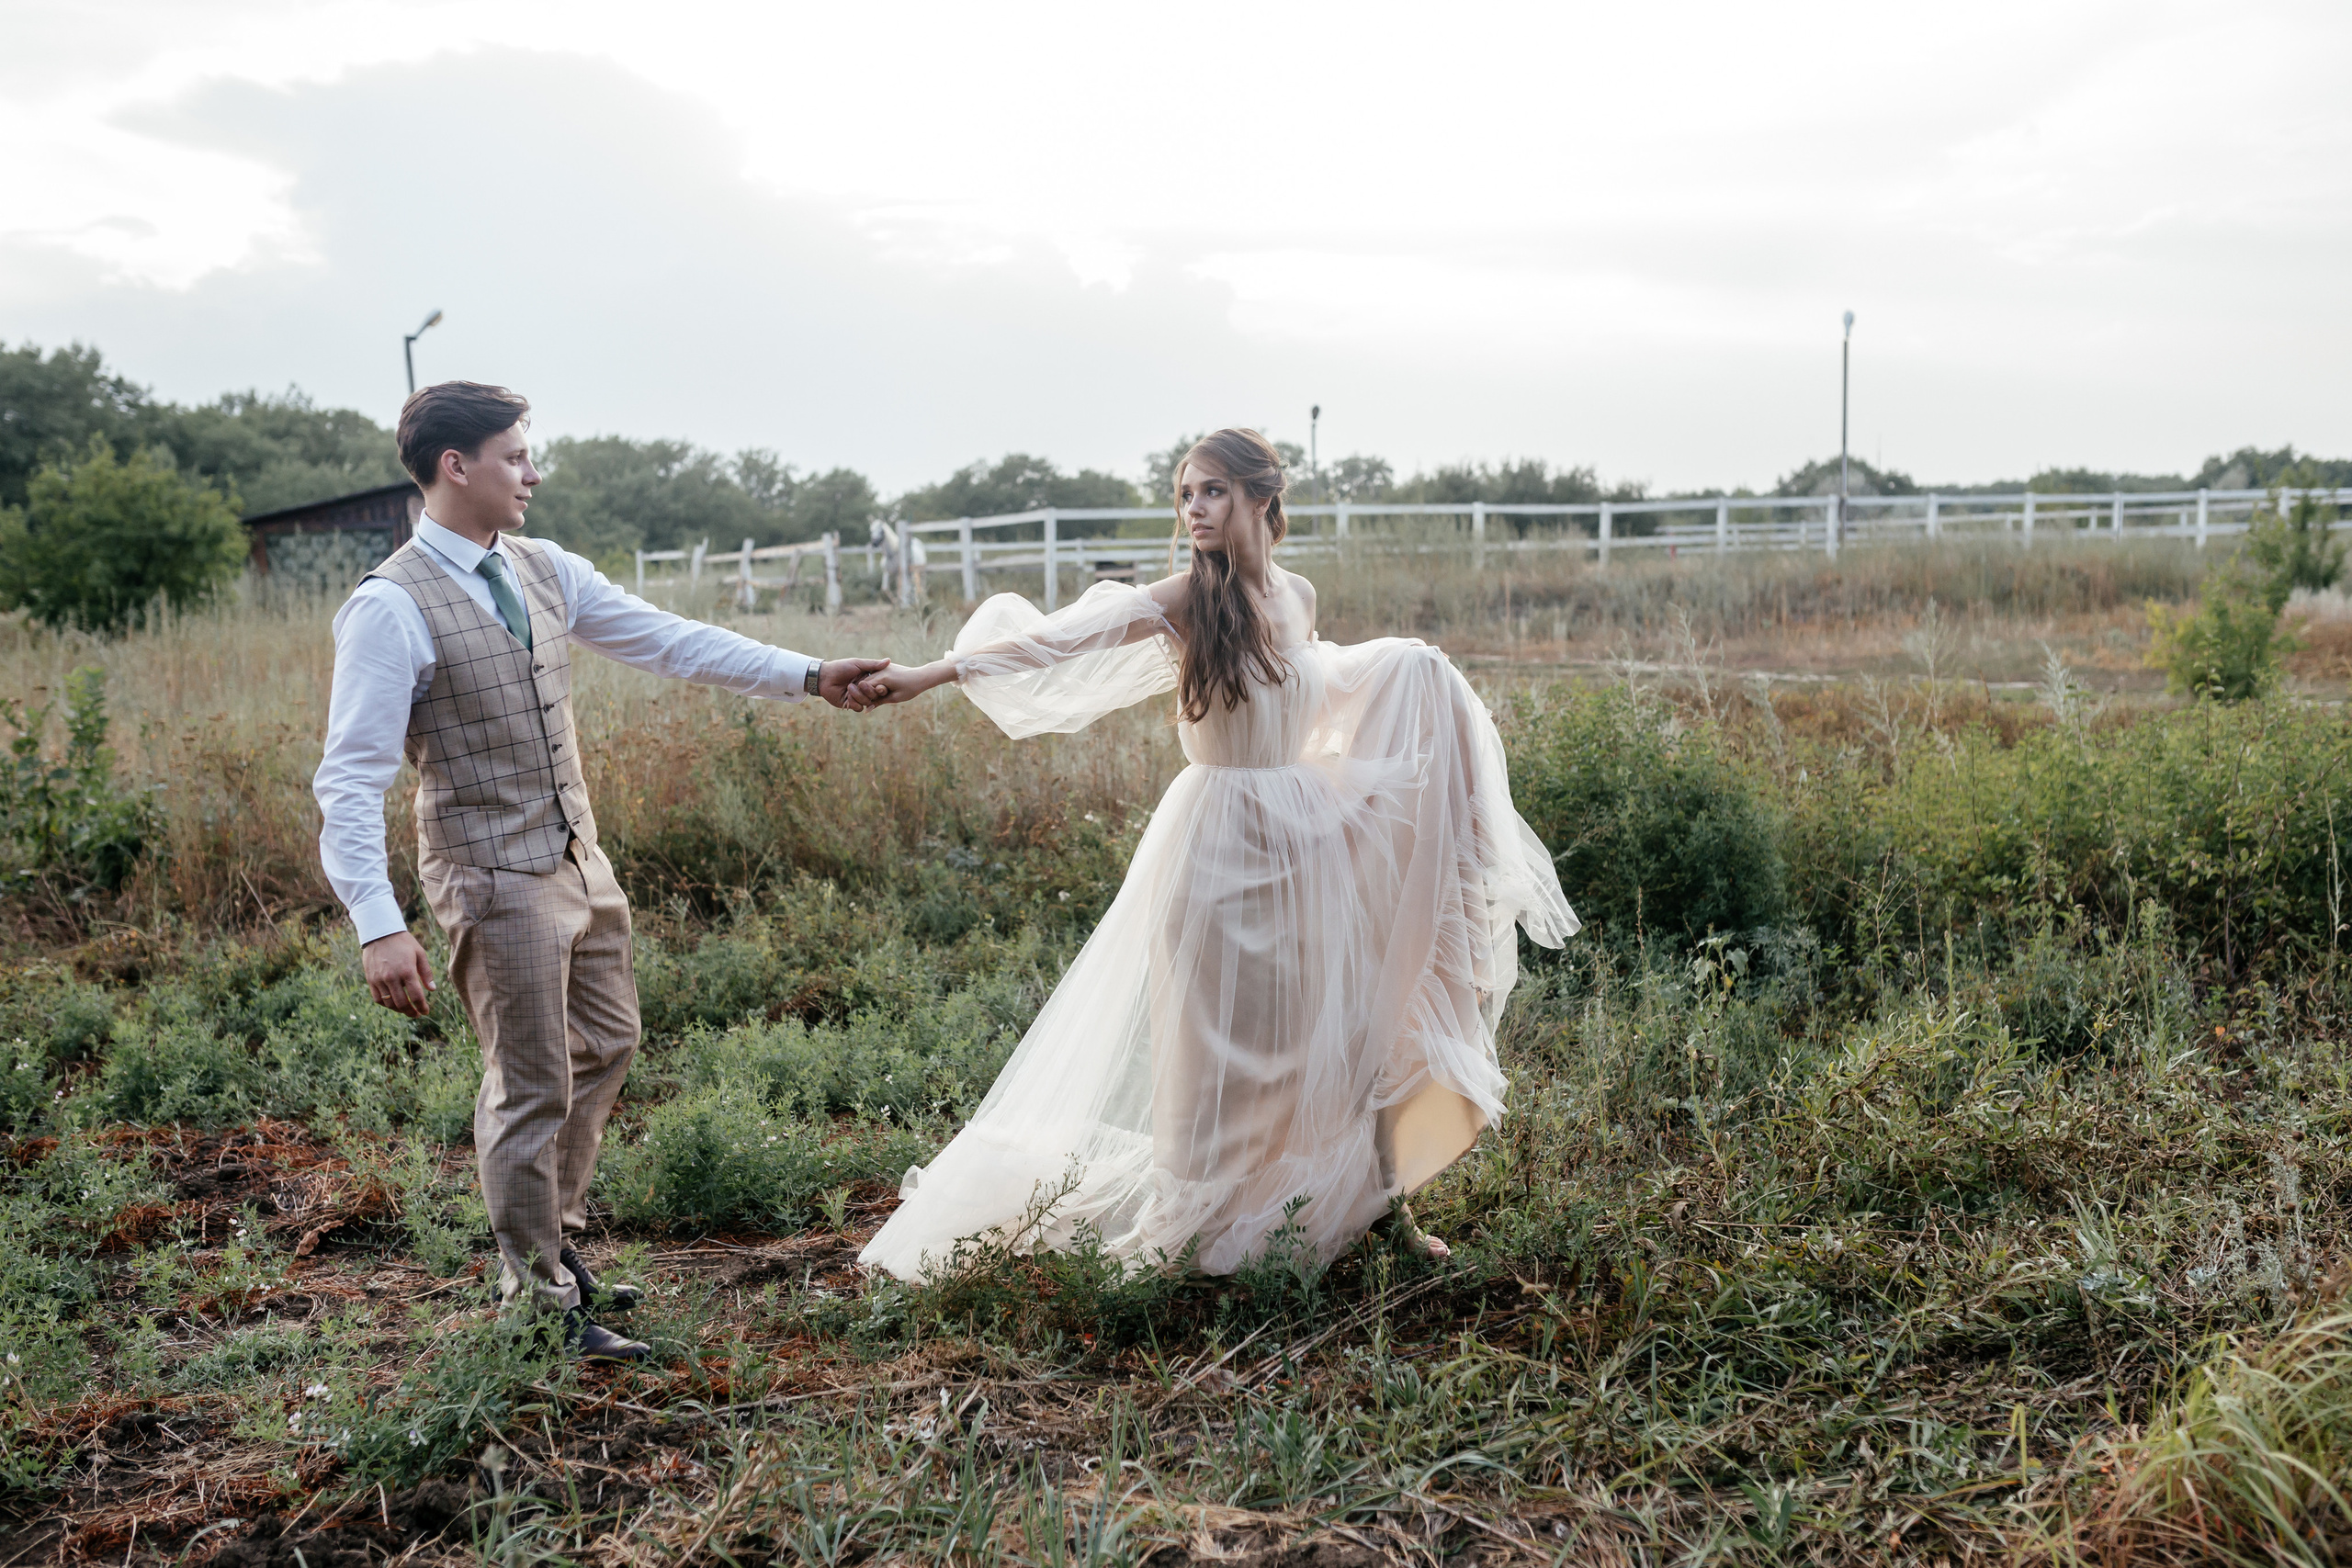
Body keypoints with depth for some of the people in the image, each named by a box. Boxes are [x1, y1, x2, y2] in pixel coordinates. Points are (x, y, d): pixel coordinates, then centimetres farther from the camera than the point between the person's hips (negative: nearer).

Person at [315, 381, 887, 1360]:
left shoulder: (543, 572, 5)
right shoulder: (393, 608, -17)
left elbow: (670, 641, 8)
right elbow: (351, 779, -20)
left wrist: (807, 676, 3)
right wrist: (379, 926, -28)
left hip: (579, 858, 8)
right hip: (494, 876, -8)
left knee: (607, 1045, 19)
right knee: (532, 1087, 2)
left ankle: (551, 1235, 39)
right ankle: (539, 1297, 20)